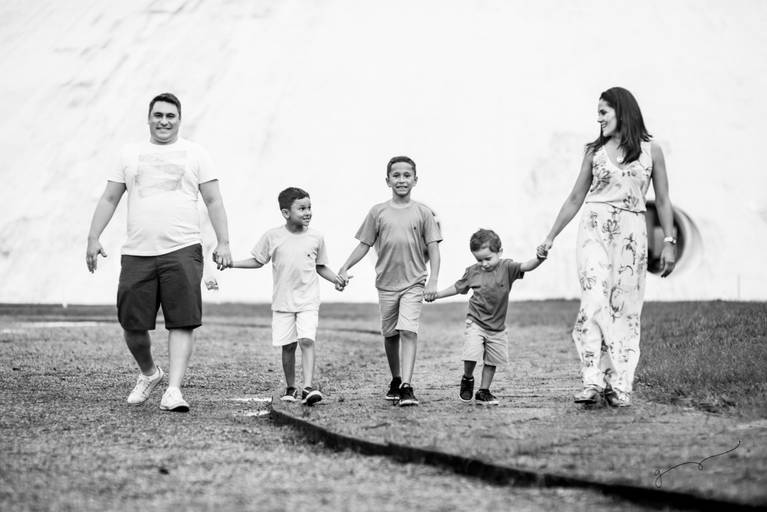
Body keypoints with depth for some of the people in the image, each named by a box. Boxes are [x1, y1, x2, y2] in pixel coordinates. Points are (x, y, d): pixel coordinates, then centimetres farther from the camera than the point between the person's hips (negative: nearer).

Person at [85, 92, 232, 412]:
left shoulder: (195, 154, 11)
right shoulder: (129, 155, 16)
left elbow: (213, 201, 8)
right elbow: (109, 199, 16)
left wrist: (223, 243, -1)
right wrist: (93, 238, 5)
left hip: (182, 251, -2)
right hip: (136, 253, 2)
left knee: (182, 323, -11)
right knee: (132, 325, 1)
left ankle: (174, 389, -11)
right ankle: (149, 374, 27)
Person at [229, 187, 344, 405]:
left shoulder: (316, 238, 3)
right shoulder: (272, 236, -1)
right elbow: (257, 261, 9)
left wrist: (336, 279, -2)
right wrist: (230, 263, -1)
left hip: (308, 301, 0)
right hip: (283, 302, 0)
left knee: (307, 340, -16)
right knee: (287, 346, 4)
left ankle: (308, 387, -20)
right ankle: (290, 388, 18)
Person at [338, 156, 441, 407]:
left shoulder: (423, 212, 0)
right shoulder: (378, 212, 4)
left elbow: (433, 249, -1)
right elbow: (364, 244, 8)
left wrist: (433, 281, -10)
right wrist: (344, 268, -2)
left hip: (413, 282, -2)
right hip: (386, 283, 2)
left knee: (408, 331, -16)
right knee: (390, 334, 12)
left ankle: (407, 387, -20)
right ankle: (396, 380, 31)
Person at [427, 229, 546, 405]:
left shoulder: (506, 267, -8)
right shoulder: (473, 271, -1)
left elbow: (525, 266, -24)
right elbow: (457, 288, 14)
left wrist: (538, 259, -44)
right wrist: (436, 295, 13)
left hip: (497, 327, 1)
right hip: (475, 323, -1)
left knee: (492, 361, 7)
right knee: (471, 355, -17)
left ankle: (483, 392, 22)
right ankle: (467, 379, 12)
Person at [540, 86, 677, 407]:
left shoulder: (651, 150, 5)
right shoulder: (595, 151, 9)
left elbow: (662, 201, 7)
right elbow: (576, 198, 15)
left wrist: (669, 242, 1)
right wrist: (551, 236, 13)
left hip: (631, 233, 0)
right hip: (595, 228, 0)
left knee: (625, 308, 0)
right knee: (594, 300, -14)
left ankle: (620, 386, 3)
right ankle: (593, 381, -17)